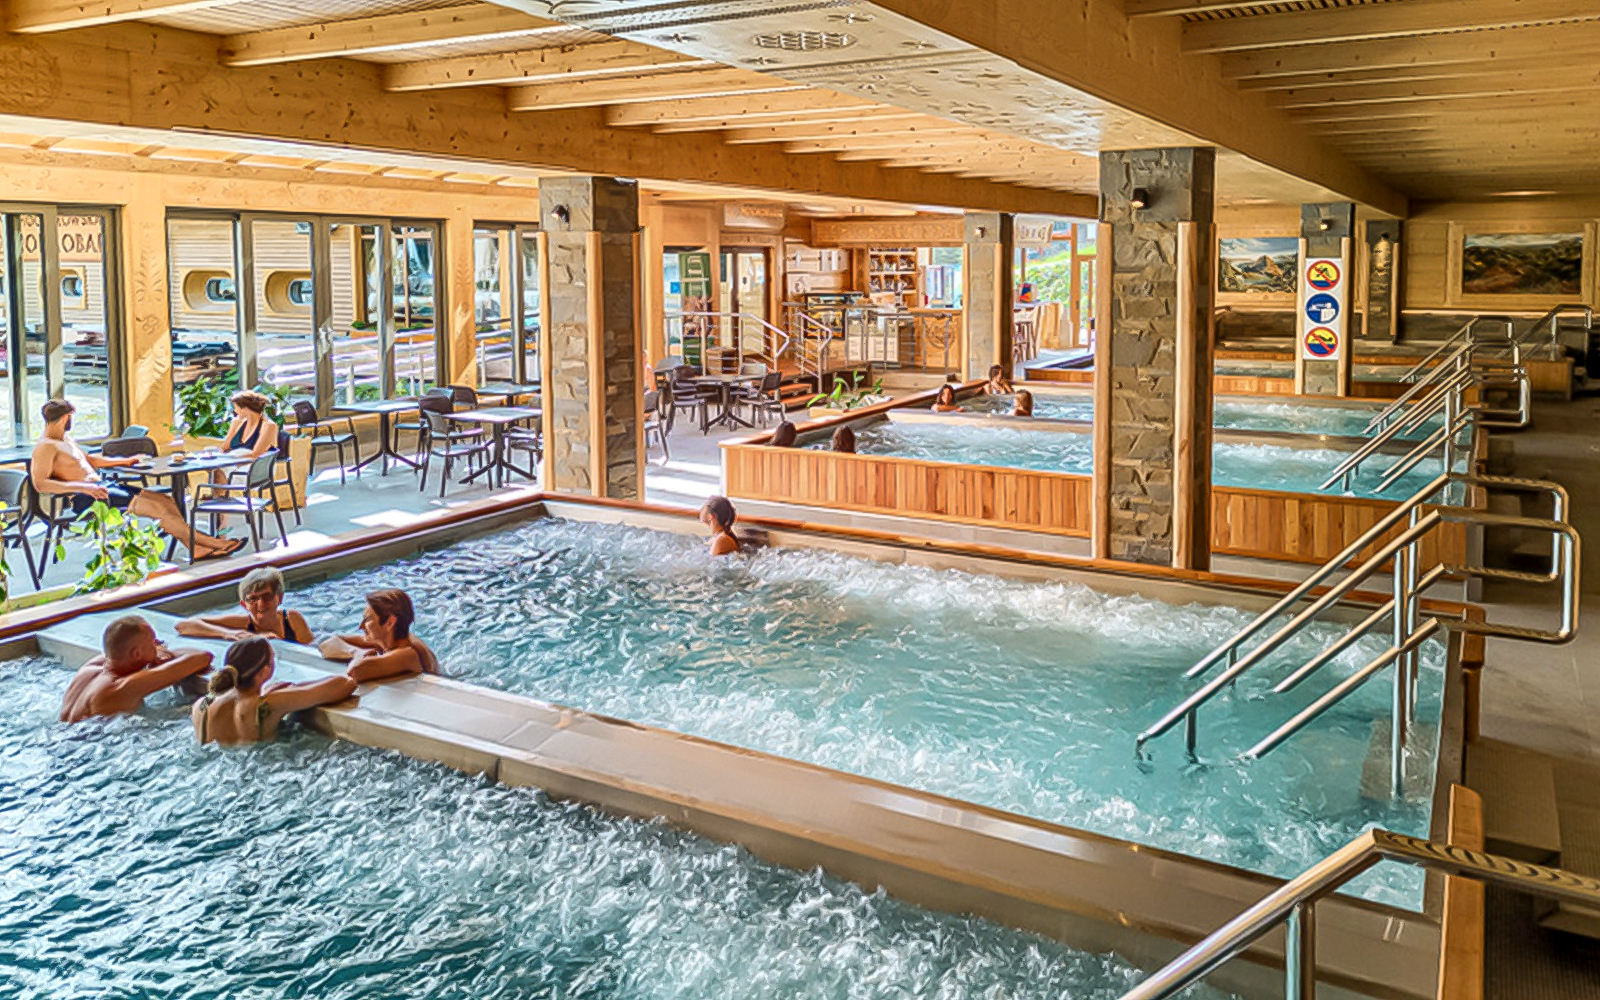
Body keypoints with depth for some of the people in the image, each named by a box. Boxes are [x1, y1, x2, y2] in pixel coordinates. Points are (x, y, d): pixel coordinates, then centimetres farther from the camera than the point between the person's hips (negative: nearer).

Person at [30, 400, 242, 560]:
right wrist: (82, 487, -30)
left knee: (164, 500, -4)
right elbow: (40, 484, -22)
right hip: (85, 497, -10)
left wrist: (125, 461, 28)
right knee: (156, 507, -18)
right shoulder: (45, 447, -10)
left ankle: (197, 547, -11)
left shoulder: (67, 440, 20)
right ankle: (208, 541, -12)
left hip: (100, 486, 10)